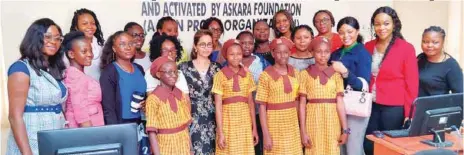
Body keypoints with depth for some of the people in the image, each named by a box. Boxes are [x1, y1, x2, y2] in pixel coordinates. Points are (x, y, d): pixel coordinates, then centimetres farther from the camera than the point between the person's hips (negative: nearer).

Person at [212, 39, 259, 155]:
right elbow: (218, 105, -8)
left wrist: (254, 128, 7)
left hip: (245, 123, 3)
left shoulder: (247, 75, 6)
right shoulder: (220, 76, -6)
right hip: (228, 123, -3)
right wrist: (220, 132, -11)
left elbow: (251, 102, 8)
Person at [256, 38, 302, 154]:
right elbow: (262, 107, -10)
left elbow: (297, 101, 10)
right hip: (274, 124, -4)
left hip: (292, 124, 4)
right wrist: (266, 135, -12)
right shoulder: (266, 76, -10)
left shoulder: (295, 73, 3)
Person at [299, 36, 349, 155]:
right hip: (313, 121, -1)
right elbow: (302, 104, -2)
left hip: (332, 122, 1)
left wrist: (345, 129, -4)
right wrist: (303, 131, -6)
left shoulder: (336, 74, 4)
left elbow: (340, 103, 0)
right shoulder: (305, 74, 0)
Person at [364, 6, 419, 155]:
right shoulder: (368, 47, 5)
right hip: (371, 106, 4)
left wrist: (409, 113, -9)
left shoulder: (406, 48, -8)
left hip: (394, 108, -4)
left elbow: (412, 84, -8)